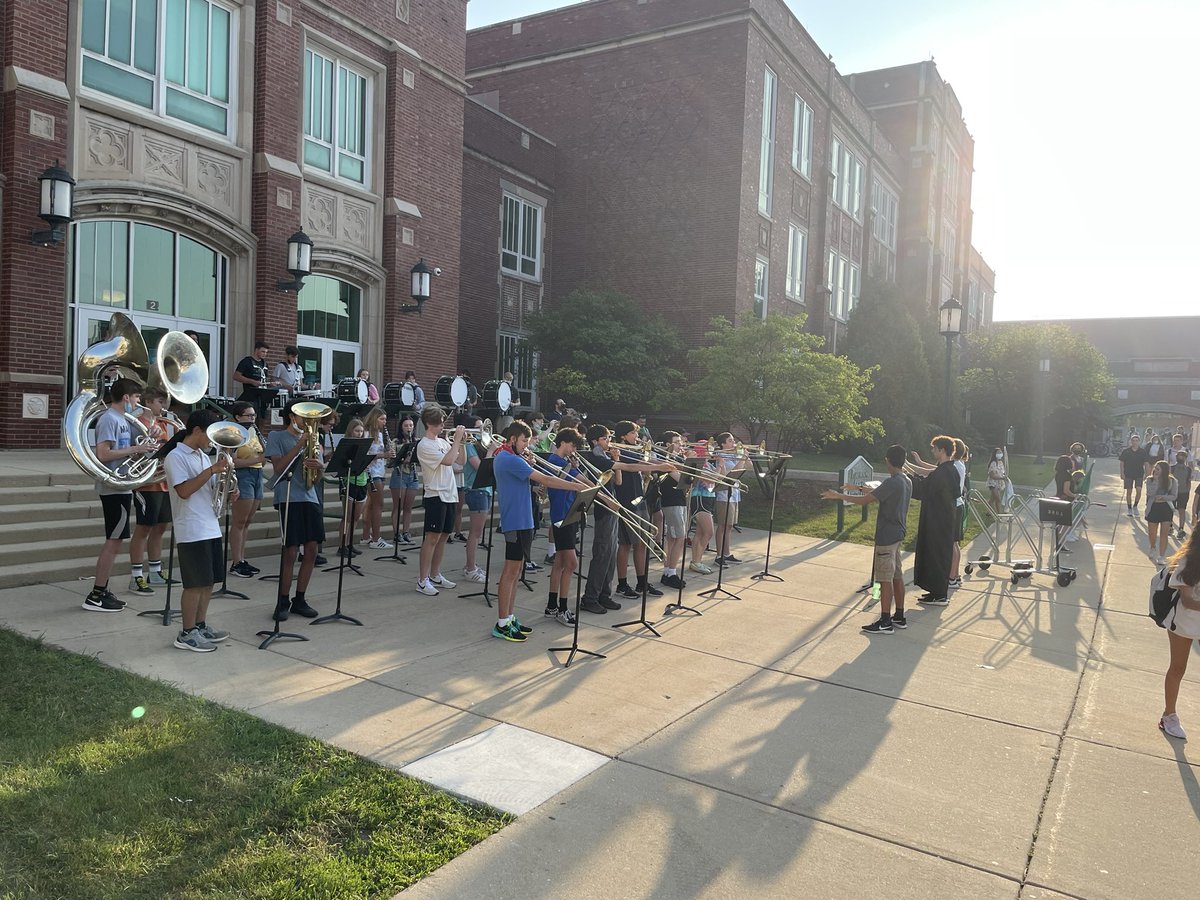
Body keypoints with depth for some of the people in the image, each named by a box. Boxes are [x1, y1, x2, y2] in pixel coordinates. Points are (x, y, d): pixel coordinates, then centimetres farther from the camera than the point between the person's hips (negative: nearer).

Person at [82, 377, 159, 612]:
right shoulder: (109, 419, -15)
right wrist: (135, 449, -19)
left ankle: (102, 591, 21)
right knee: (114, 541, -6)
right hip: (114, 488, -10)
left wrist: (143, 447, 5)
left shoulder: (122, 418, 14)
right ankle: (95, 597, 1)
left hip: (121, 487, 10)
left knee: (114, 541, 14)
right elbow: (102, 454, -23)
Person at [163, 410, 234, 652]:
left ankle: (200, 626, 24)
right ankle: (186, 634, 6)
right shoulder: (176, 457, -9)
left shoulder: (203, 457, 16)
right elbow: (184, 491, -20)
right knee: (195, 583, -4)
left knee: (209, 580, 13)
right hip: (192, 531, -8)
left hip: (211, 528, 8)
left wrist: (229, 491, 2)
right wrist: (212, 470, -22)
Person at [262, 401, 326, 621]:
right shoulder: (277, 437, 3)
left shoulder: (312, 439, 17)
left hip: (310, 498, 5)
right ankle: (282, 602, 8)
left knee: (311, 551, 3)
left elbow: (318, 478, 14)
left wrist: (319, 466, -10)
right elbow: (279, 467, -11)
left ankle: (299, 599, 15)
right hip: (288, 499, -5)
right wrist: (300, 444, -14)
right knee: (291, 552, -6)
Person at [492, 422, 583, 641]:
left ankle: (508, 618, 21)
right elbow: (544, 480, -22)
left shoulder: (502, 457, 16)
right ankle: (502, 625, -1)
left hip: (520, 521, 11)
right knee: (511, 572, -6)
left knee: (515, 572, 14)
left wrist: (528, 463, -1)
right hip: (516, 522, -11)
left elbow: (532, 480, 16)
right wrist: (575, 486, -20)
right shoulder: (511, 460, -17)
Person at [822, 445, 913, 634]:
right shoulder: (907, 482, 9)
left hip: (886, 537, -9)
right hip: (898, 534, 9)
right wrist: (858, 487, 26)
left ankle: (885, 622, -1)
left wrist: (838, 496, -13)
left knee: (885, 578, -4)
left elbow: (864, 500, -22)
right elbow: (878, 492, 23)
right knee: (897, 575, 14)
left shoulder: (892, 483, -20)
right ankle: (899, 617, 21)